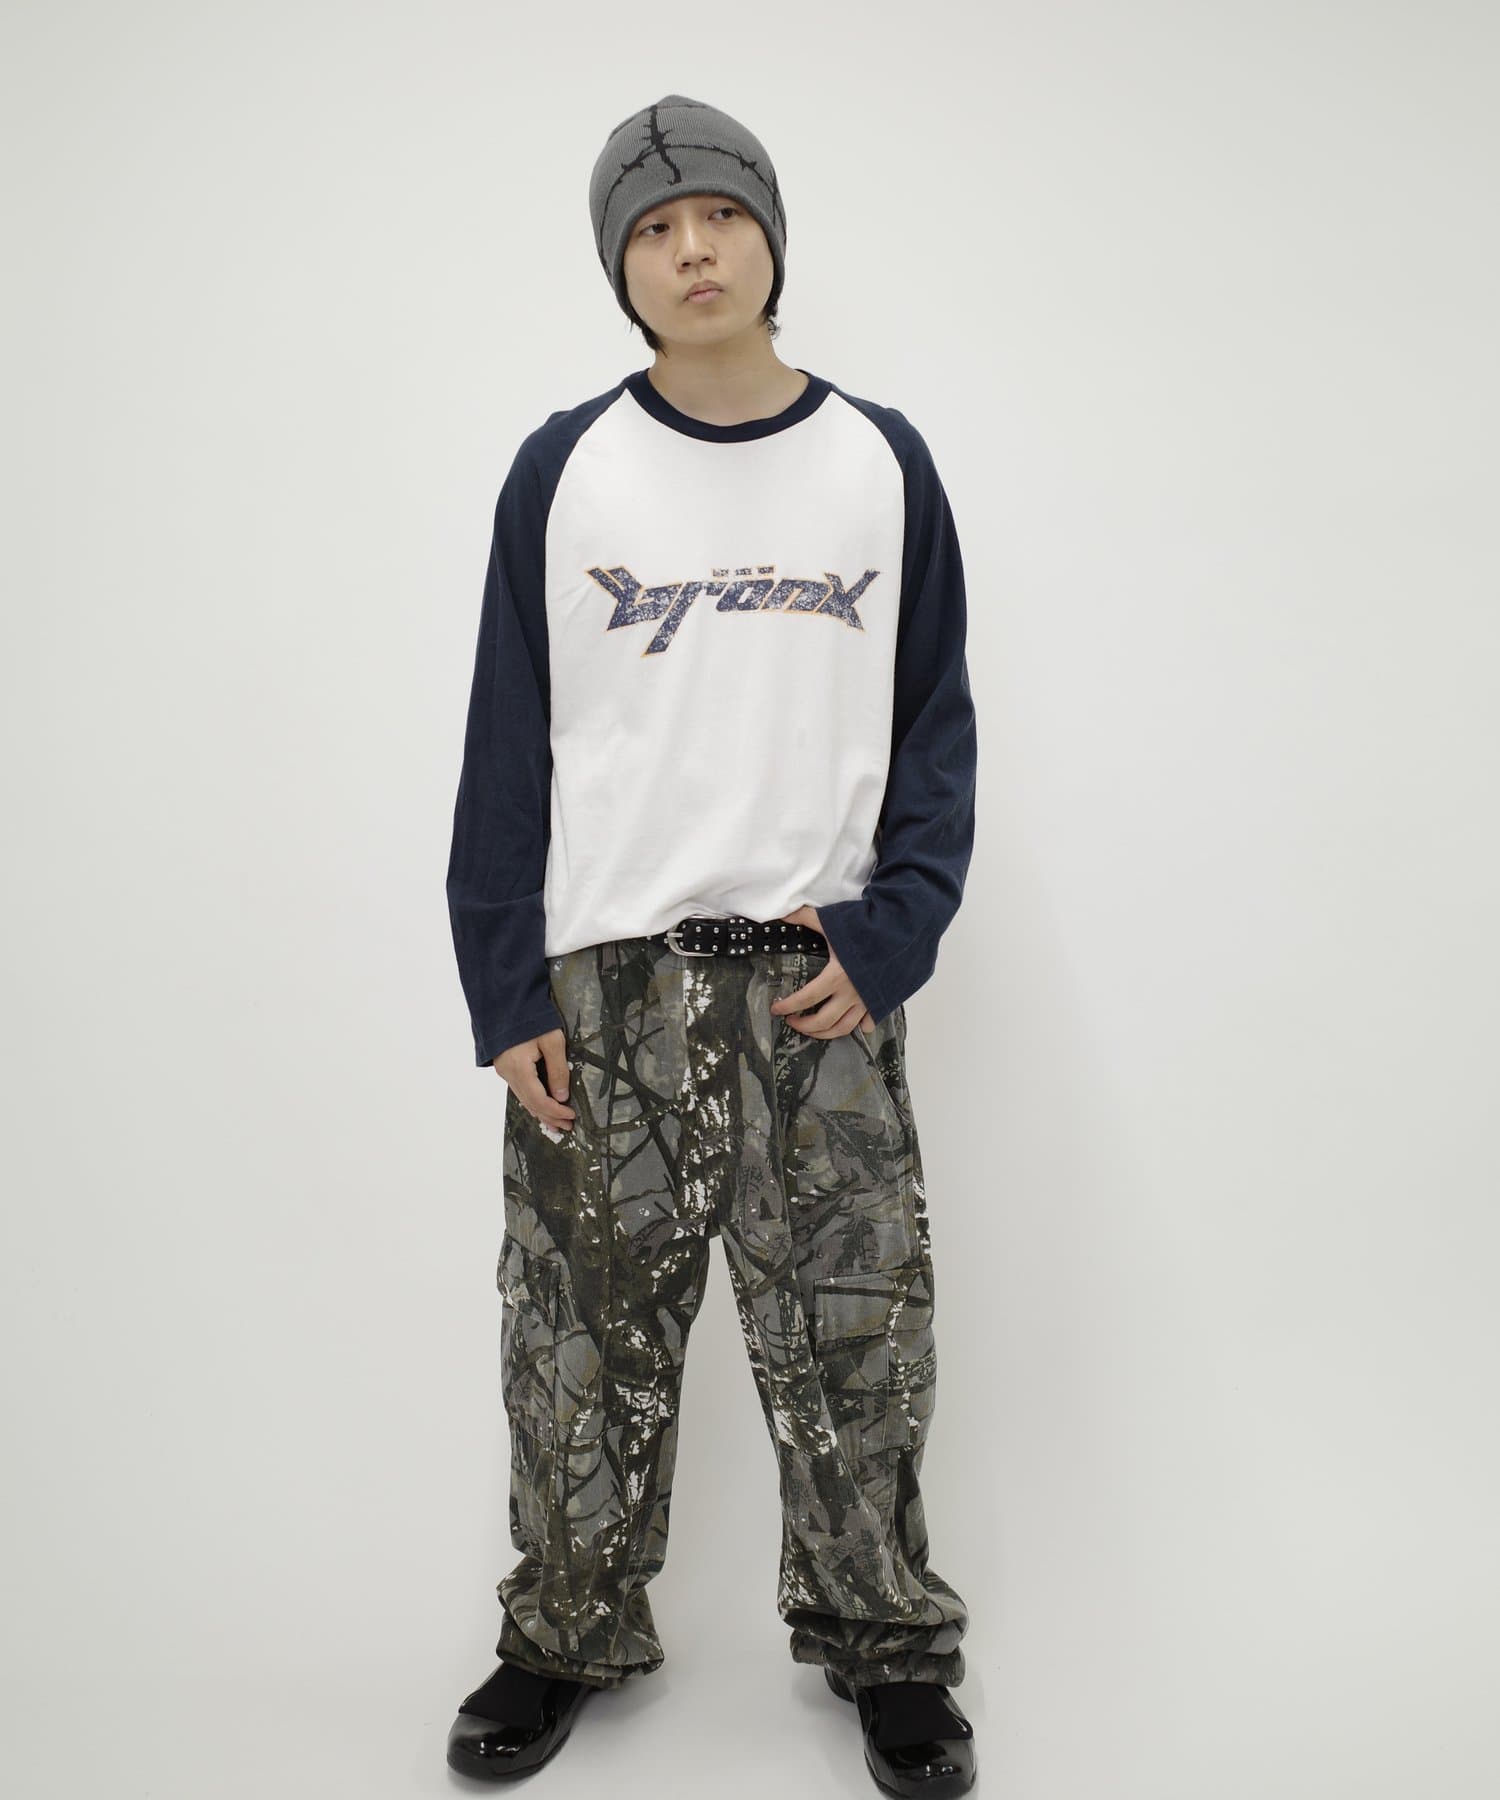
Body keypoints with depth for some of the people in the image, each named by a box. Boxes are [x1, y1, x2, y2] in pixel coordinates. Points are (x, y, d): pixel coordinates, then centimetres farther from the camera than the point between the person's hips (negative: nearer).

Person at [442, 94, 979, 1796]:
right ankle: (570, 1636, 27)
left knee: (852, 1335, 4)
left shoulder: (882, 461, 6)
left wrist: (891, 938, -7)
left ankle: (886, 1643, 24)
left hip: (819, 980, 0)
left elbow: (935, 725, 6)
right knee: (588, 1336, 8)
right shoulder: (564, 471, 4)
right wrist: (504, 988, -3)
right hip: (602, 980, 0)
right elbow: (508, 744, 4)